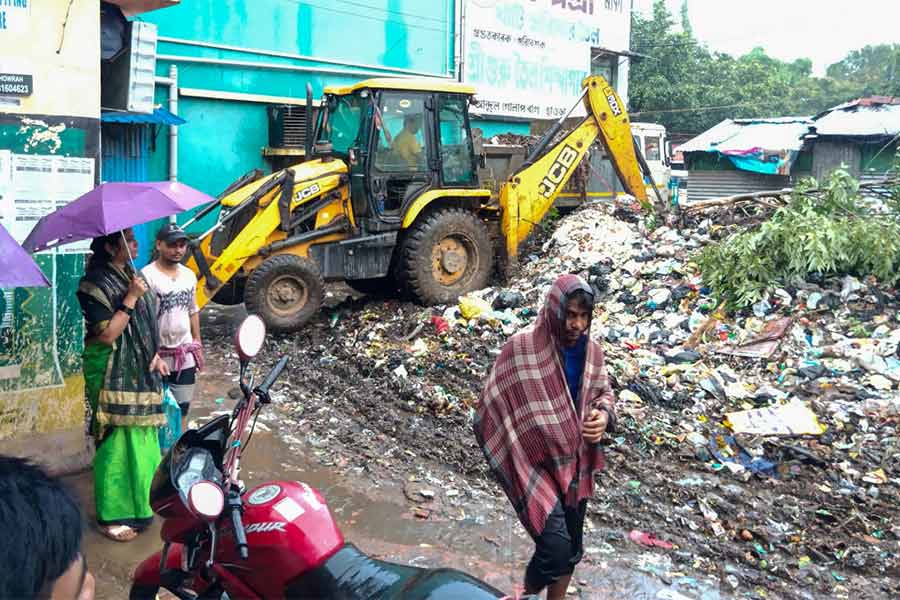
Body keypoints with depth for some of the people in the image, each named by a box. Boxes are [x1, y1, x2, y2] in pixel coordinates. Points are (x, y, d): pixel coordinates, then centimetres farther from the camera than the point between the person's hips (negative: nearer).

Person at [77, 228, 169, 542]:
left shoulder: (130, 275, 9)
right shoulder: (95, 284, -15)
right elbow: (107, 334, -21)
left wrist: (155, 356, 12)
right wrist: (130, 298, -23)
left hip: (139, 369, 8)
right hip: (112, 373, -8)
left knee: (142, 437, 16)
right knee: (117, 443, -3)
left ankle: (141, 502, 31)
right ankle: (112, 516, 9)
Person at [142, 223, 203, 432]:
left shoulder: (189, 275, 9)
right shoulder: (147, 275, -12)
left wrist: (197, 345, 17)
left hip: (186, 356, 6)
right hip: (158, 357, -6)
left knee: (182, 409, 14)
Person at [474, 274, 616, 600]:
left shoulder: (591, 351, -1)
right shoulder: (522, 347, -18)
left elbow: (603, 392, 15)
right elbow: (492, 405, -12)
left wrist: (604, 415, -7)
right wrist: (514, 460, -13)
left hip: (577, 462, 6)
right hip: (536, 463, -5)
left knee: (571, 548, 16)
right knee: (556, 545, -15)